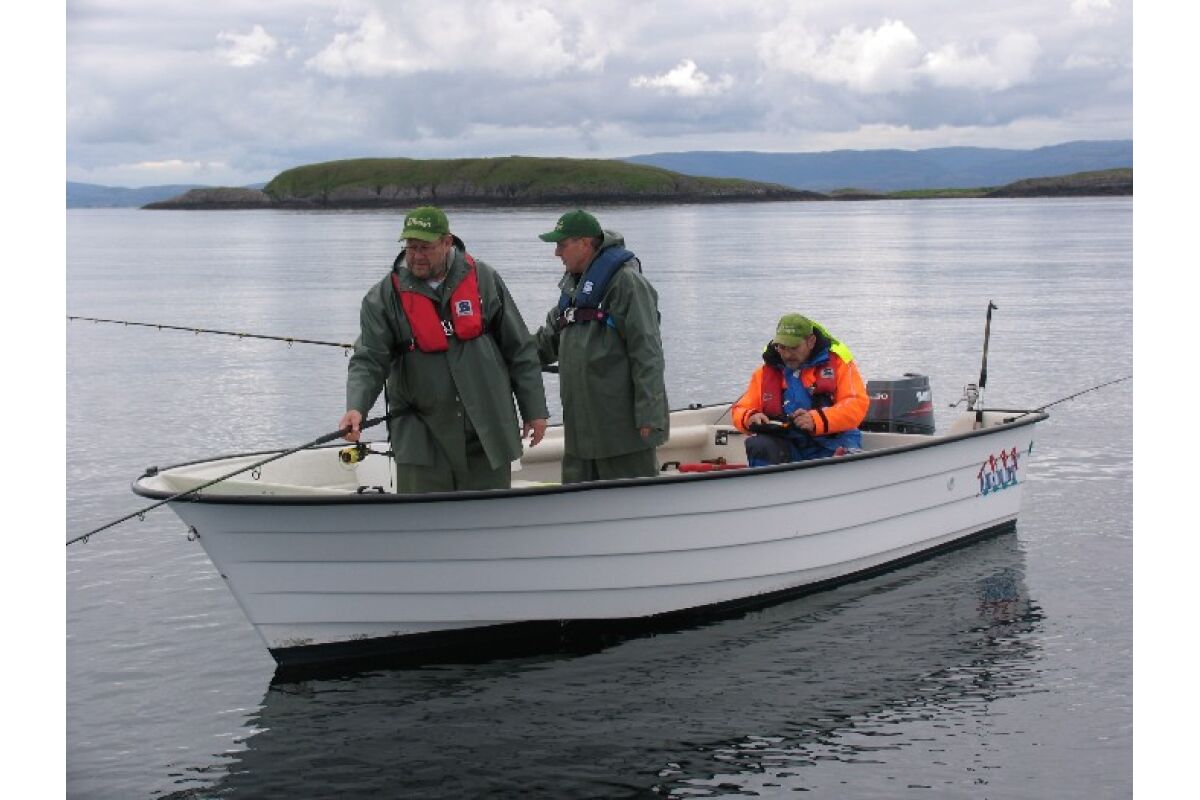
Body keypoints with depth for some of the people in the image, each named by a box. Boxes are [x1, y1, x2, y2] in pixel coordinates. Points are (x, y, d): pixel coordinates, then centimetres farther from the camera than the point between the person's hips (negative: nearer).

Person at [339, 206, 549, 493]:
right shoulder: (384, 297, -1)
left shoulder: (483, 279, 3)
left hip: (487, 434, 2)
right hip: (422, 438, -1)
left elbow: (520, 351, 7)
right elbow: (369, 361, -7)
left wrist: (535, 410, 6)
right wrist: (356, 408, -26)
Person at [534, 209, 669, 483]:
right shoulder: (573, 282, 17)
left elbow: (647, 351, -17)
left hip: (622, 426, -9)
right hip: (581, 424, 9)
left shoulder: (625, 280, -13)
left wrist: (649, 416, -21)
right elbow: (551, 336, 26)